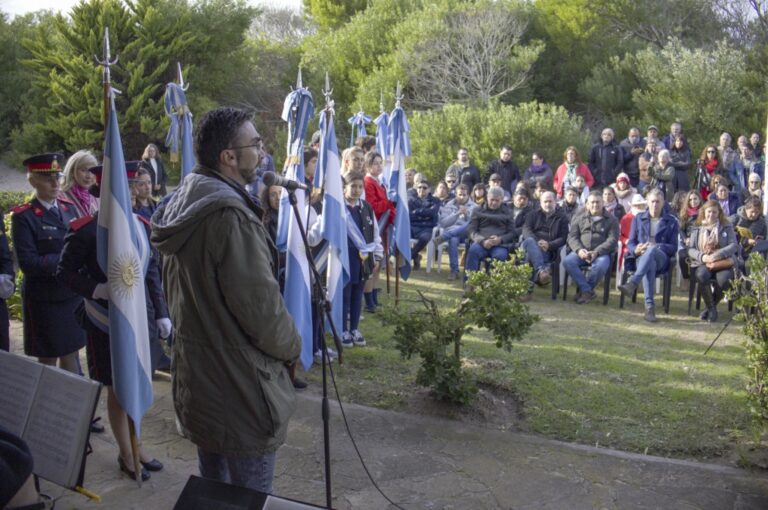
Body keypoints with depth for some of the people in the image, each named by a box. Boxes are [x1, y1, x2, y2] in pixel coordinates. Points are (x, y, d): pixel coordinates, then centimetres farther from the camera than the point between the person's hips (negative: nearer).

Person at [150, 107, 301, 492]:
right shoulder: (230, 215, -23)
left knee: (213, 492, 23)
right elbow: (261, 306, -22)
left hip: (196, 381, 10)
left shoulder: (182, 204, 7)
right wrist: (293, 346, -4)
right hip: (241, 391, -9)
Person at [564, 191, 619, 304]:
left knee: (601, 265, -37)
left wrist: (596, 252, -17)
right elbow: (572, 236, 8)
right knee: (567, 261, -29)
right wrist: (579, 250, -14)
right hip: (581, 252, 2)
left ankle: (584, 290, -12)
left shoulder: (611, 219, 9)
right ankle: (588, 290, -19)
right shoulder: (579, 217, 15)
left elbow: (612, 239, -2)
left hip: (601, 253, -2)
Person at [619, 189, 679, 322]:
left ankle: (632, 283, -59)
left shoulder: (671, 221, 16)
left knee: (651, 250, -39)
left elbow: (673, 247, 7)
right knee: (650, 264, -39)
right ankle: (649, 305, -50)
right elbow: (630, 243, 14)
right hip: (641, 257, 1)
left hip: (661, 258, -1)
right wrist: (636, 250, -11)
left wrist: (656, 246, -12)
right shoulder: (638, 218, 20)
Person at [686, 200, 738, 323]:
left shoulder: (727, 228, 12)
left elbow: (734, 245, 0)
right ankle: (711, 308, -14)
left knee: (724, 278, -34)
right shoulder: (697, 229, 15)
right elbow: (690, 249, 7)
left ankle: (713, 306, -6)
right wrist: (702, 256, -15)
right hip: (702, 263, 1)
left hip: (723, 263, 0)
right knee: (702, 275, -35)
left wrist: (718, 254, -17)